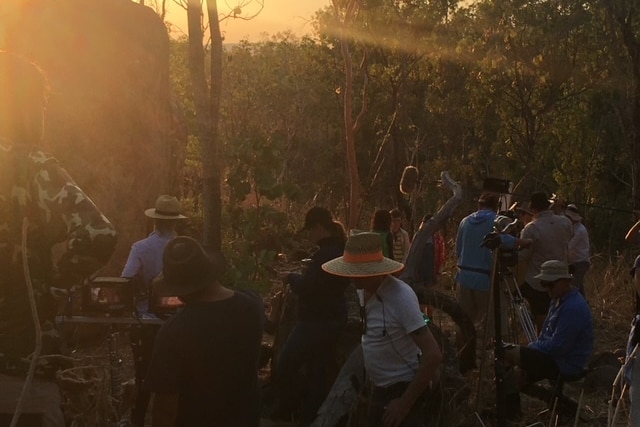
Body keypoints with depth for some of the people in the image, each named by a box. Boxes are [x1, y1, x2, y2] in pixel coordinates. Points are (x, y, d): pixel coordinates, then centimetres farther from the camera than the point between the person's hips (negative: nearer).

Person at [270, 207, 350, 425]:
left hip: (316, 322, -10)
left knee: (285, 369, 1)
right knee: (318, 372, 14)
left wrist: (292, 277, -5)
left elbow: (305, 288, -22)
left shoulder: (326, 254, -23)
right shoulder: (340, 250, 8)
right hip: (332, 319, 10)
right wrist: (303, 276, 10)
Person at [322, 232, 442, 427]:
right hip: (379, 389, 8)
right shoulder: (364, 291, -1)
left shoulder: (400, 297, -25)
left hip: (402, 390, -8)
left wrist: (405, 402, -22)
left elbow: (433, 355, -27)